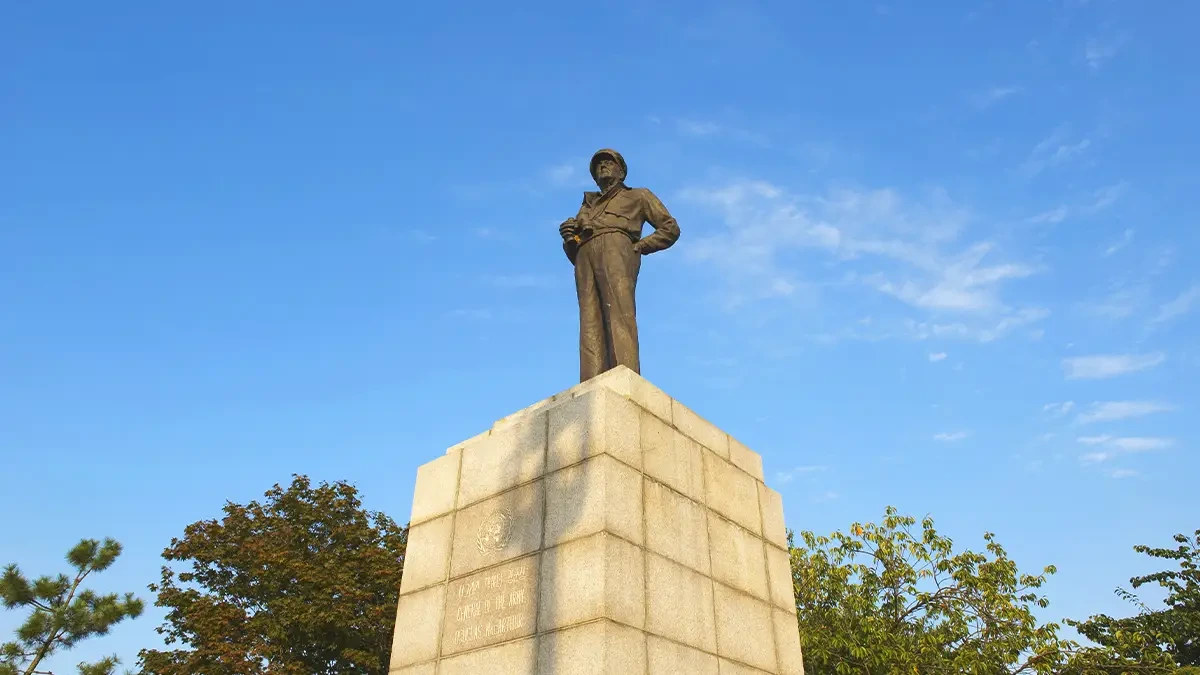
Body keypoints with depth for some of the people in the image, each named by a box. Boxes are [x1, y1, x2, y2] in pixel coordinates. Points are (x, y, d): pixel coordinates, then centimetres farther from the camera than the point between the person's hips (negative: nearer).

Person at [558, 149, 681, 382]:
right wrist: (569, 239, 7)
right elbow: (574, 253, 31)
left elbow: (670, 228, 17)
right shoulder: (588, 206, 38)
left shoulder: (638, 196, 29)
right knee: (590, 324, -17)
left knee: (620, 313, -27)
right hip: (586, 256, 4)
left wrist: (639, 246, 2)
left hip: (615, 248, -4)